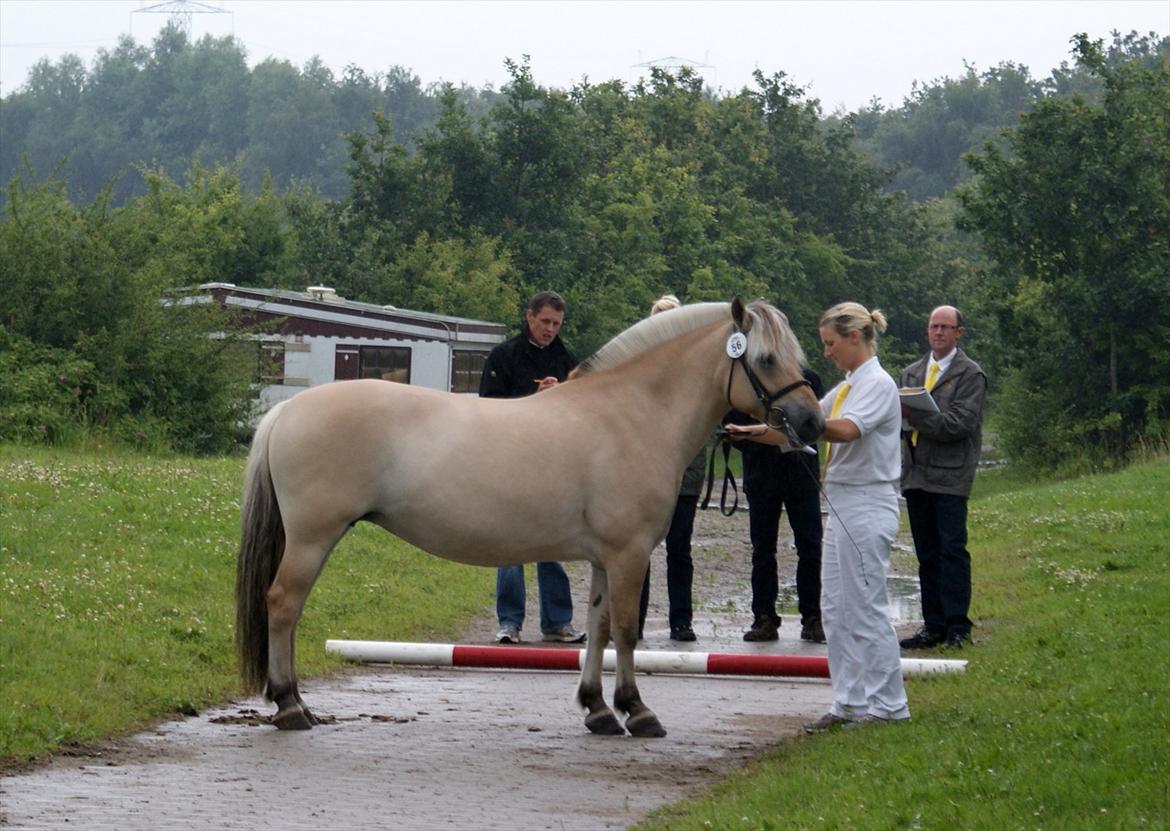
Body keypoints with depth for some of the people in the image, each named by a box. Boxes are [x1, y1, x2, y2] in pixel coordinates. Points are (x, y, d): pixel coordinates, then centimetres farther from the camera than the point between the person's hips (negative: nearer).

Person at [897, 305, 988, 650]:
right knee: (927, 554, 7)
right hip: (916, 474, 6)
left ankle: (957, 627, -8)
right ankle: (933, 626, 10)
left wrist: (913, 413, -18)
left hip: (950, 475, -6)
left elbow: (959, 424, -11)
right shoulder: (910, 373, 19)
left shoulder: (971, 375, -1)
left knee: (952, 550, -10)